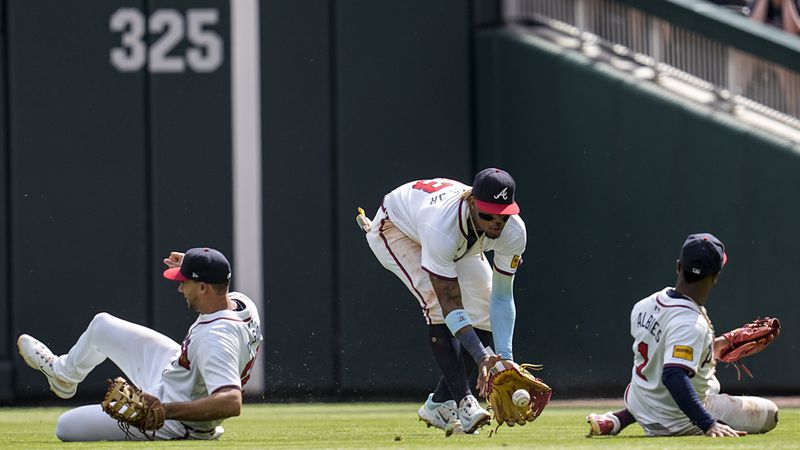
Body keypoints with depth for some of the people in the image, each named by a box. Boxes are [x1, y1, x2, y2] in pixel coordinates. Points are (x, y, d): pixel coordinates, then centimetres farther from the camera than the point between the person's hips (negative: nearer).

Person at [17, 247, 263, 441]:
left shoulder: (215, 340, -39)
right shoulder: (240, 301, -9)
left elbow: (231, 403, -51)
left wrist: (164, 410, -54)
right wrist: (192, 271, 10)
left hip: (175, 423, -9)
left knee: (66, 427, -7)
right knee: (102, 326, 21)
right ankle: (62, 372, 51)